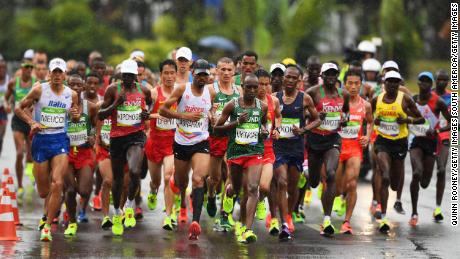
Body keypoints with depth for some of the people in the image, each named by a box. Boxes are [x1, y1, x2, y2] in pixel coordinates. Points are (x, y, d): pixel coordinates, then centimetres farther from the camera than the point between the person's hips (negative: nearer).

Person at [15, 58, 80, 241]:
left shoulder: (71, 94, 4)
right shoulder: (39, 90, -3)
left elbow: (75, 119, 19)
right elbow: (19, 108, 4)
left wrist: (75, 115, -4)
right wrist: (32, 122, -10)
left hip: (60, 140, 0)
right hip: (41, 139, 0)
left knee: (57, 184, -18)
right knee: (43, 191, 4)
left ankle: (47, 226, -12)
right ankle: (50, 212, 41)